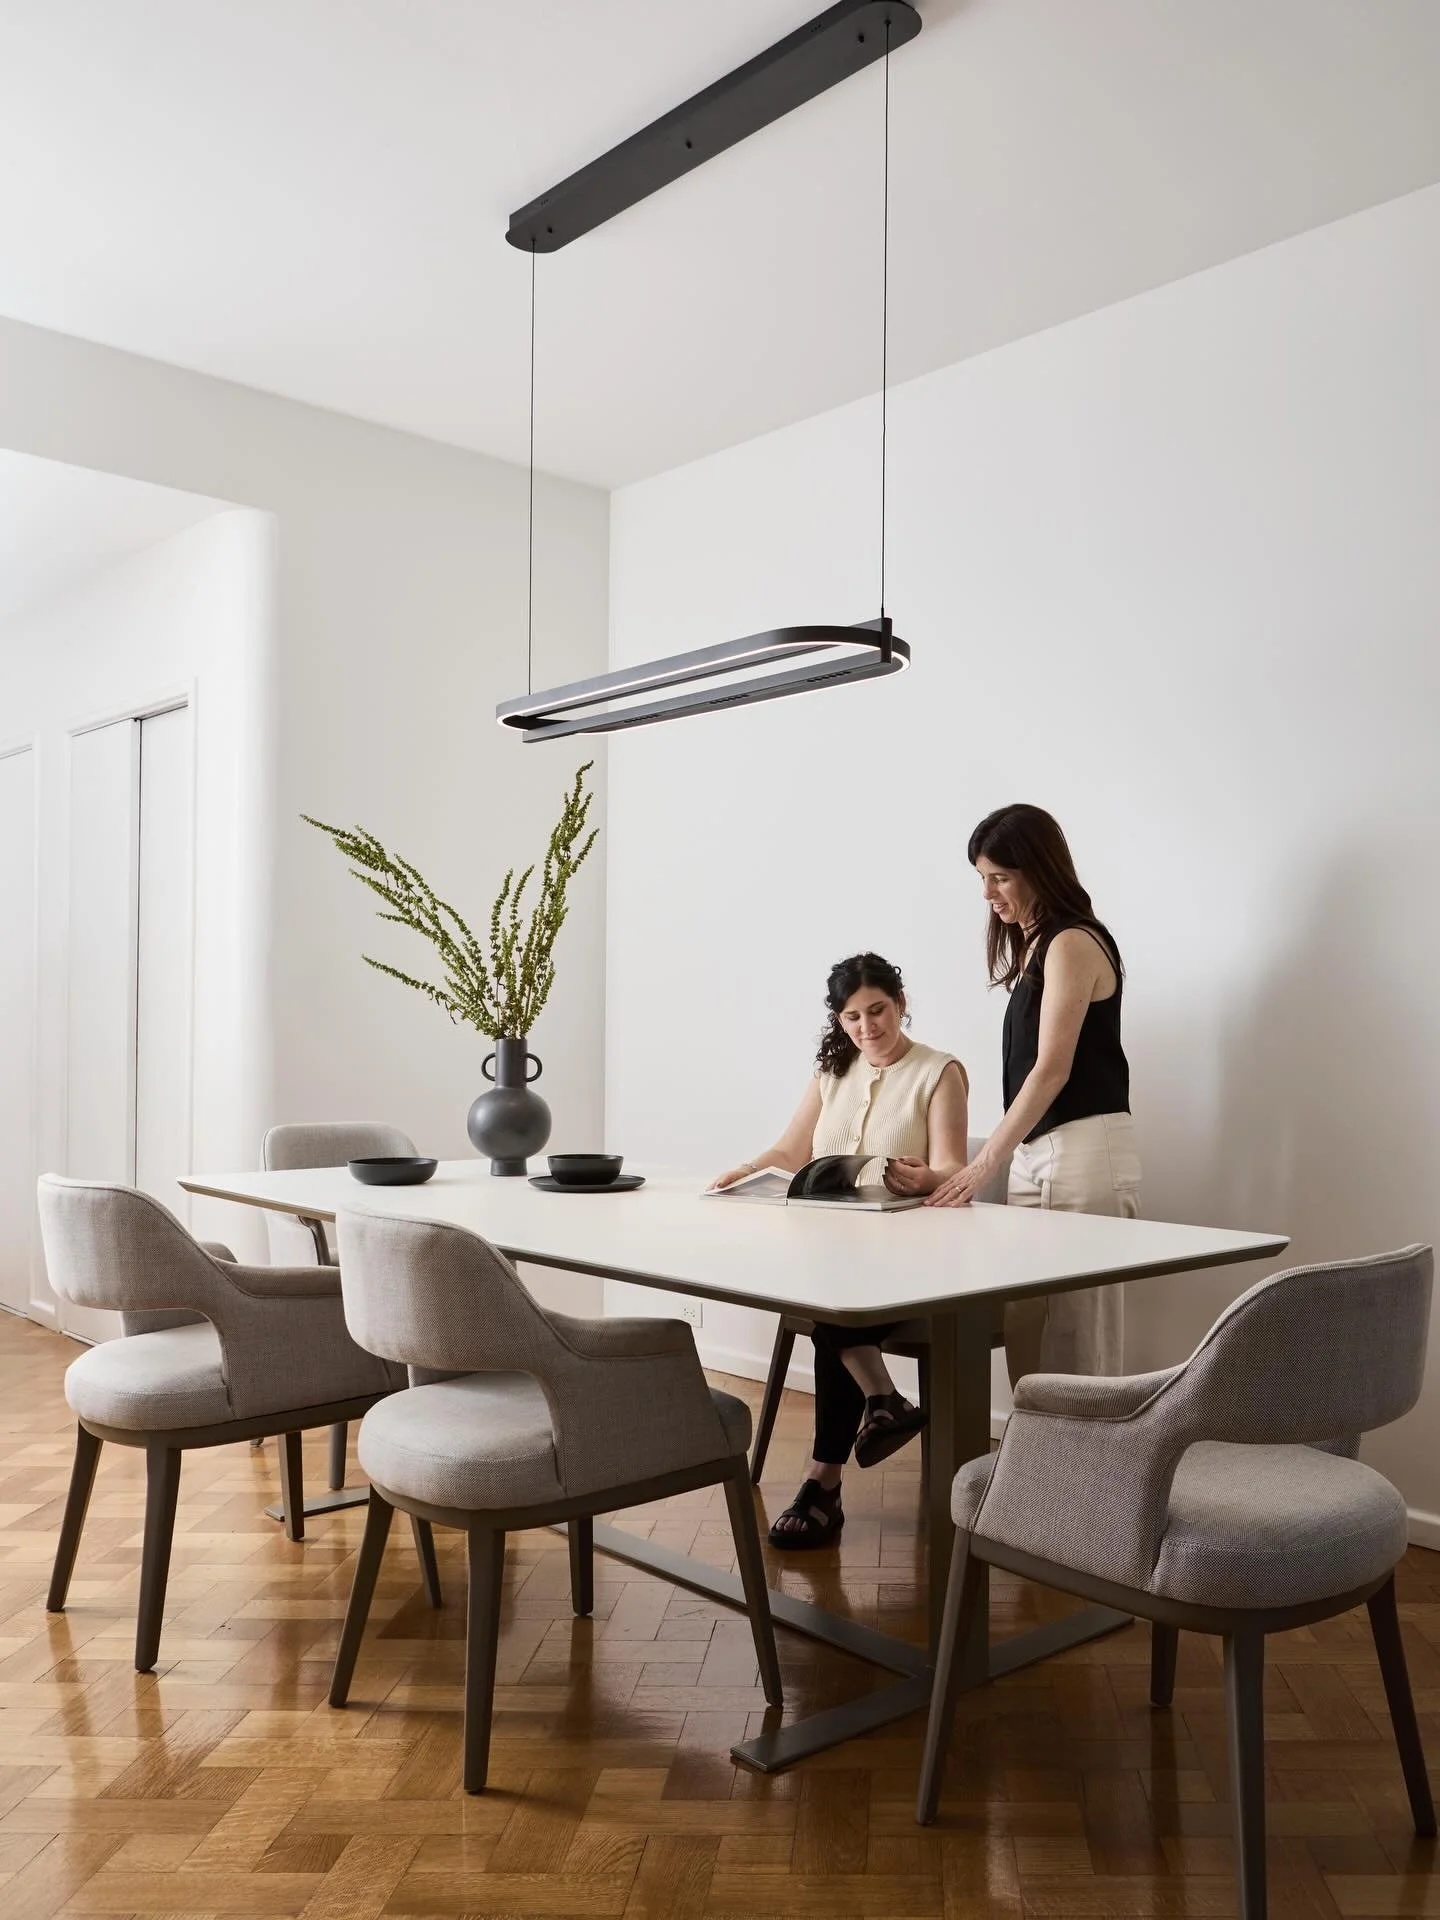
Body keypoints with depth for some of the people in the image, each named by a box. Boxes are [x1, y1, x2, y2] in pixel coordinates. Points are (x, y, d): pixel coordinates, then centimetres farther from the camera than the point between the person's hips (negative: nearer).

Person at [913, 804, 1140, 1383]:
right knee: (1025, 1330, 7)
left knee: (1076, 1335, -5)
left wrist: (985, 1163, -18)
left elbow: (1052, 1068, -16)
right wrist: (998, 1158, 10)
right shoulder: (1035, 945, 17)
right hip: (1037, 1151, 9)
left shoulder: (1072, 944, -9)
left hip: (1084, 1150, -9)